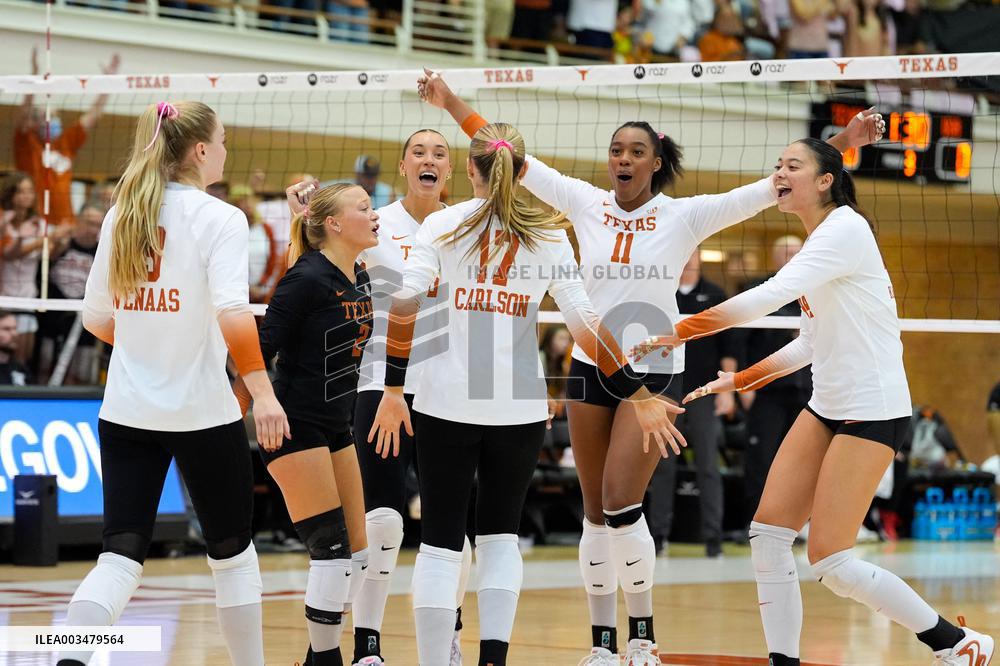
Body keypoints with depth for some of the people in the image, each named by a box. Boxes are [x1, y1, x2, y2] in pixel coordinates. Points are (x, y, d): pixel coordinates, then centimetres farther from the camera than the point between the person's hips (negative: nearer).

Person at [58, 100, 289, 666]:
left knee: (122, 555, 0)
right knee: (232, 551, 13)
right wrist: (263, 392, -25)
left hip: (126, 412, 5)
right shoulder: (219, 219, -9)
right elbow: (233, 312, -22)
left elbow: (97, 316, 13)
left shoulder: (121, 215, 8)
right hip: (202, 411, -5)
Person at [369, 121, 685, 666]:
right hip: (520, 407, 1)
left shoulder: (442, 225, -1)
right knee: (500, 537, 15)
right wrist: (638, 396, 5)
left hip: (446, 402, -1)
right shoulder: (548, 237, 2)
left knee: (441, 542, 3)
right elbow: (585, 325, 0)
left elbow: (404, 307, -10)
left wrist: (393, 390, -6)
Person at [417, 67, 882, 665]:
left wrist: (844, 142, -17)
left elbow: (775, 189, -8)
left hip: (654, 372, -3)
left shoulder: (685, 216, -4)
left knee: (621, 504, -15)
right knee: (597, 513, 6)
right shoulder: (585, 203, 3)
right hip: (591, 368, 3)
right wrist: (449, 103, 1)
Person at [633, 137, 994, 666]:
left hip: (872, 412, -9)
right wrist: (740, 380, 18)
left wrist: (682, 331, -23)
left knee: (830, 562, -10)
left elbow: (770, 296, -26)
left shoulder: (845, 229, -15)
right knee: (767, 532, -1)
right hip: (826, 406, 9)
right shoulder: (817, 243, 13)